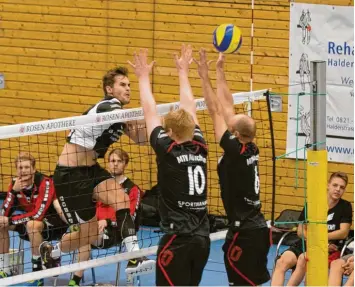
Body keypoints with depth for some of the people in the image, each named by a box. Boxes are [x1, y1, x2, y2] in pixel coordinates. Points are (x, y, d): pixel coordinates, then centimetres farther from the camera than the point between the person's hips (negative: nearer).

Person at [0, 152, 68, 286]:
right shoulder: (15, 183, -6)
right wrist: (14, 191, -26)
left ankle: (37, 273, -27)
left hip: (56, 223, -7)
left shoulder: (45, 183, -24)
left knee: (32, 225, -37)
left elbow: (38, 215, -31)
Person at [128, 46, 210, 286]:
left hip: (177, 239, -6)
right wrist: (183, 72, 30)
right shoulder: (199, 148, 6)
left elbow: (150, 113, 2)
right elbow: (189, 109, 18)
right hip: (202, 238, 7)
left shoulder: (168, 150, -8)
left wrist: (144, 77, 15)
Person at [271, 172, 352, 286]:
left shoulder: (345, 207, 3)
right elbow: (301, 231, 8)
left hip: (331, 248, -3)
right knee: (282, 262, -24)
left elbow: (343, 233, -6)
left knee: (304, 258, -35)